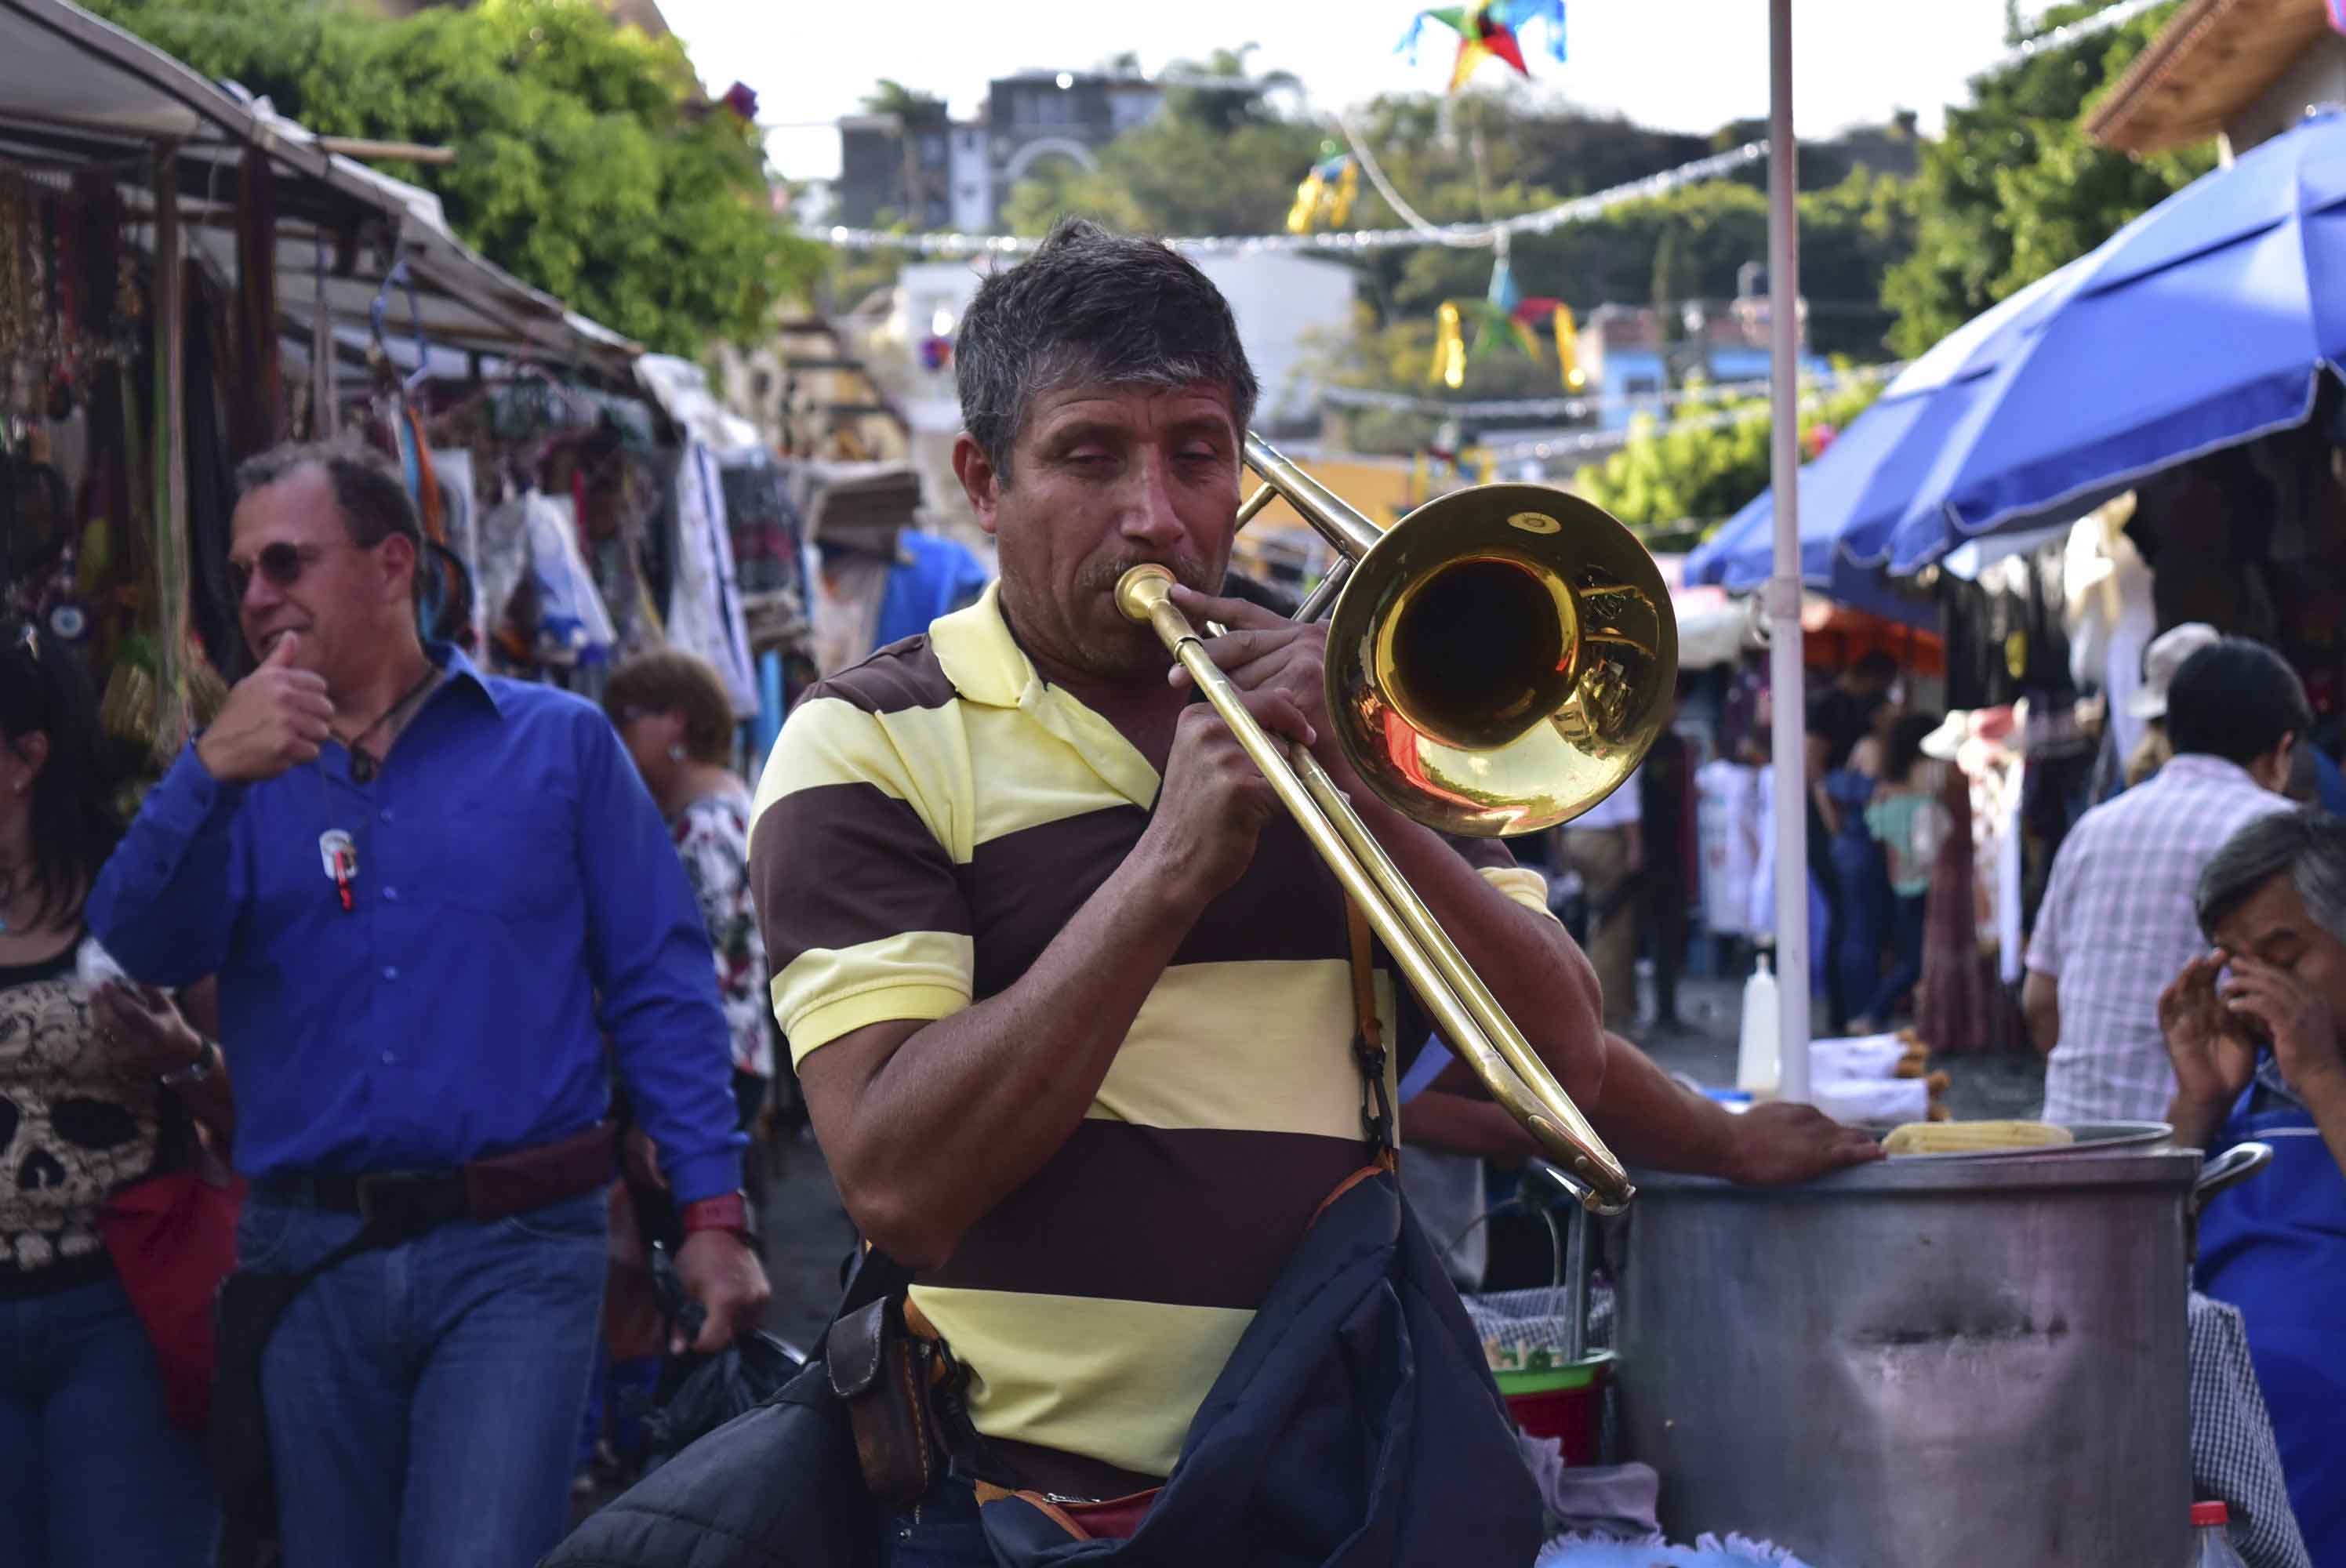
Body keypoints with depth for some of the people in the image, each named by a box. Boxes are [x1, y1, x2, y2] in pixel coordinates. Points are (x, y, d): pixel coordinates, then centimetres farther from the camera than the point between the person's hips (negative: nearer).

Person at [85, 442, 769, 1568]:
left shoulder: (556, 743, 5)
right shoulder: (248, 776, 12)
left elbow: (661, 988, 3)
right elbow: (141, 953, -5)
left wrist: (712, 1214, -5)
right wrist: (210, 775, -20)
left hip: (514, 1254, -3)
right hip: (307, 1257, 4)